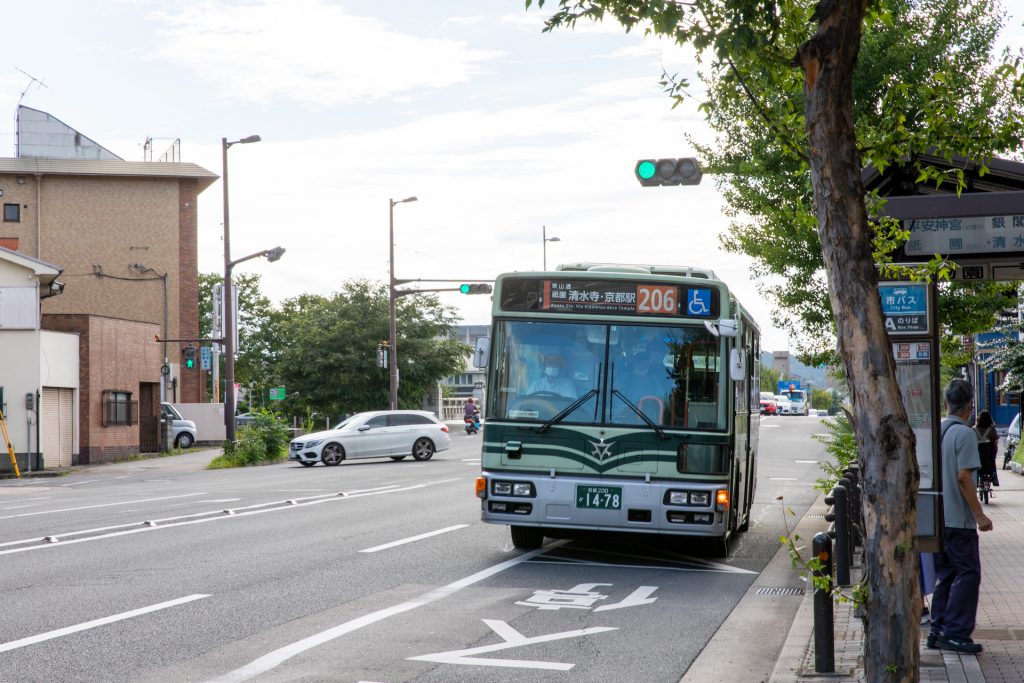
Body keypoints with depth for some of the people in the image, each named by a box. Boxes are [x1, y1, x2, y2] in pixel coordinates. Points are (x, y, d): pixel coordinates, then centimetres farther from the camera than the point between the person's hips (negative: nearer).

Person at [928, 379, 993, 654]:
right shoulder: (964, 434, -13)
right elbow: (964, 477, -18)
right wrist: (980, 515, -14)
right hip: (958, 519, -8)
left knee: (944, 574, 13)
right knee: (968, 574, -2)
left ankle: (938, 630, 14)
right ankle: (955, 633, -4)